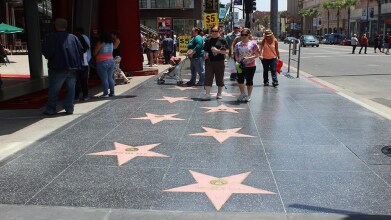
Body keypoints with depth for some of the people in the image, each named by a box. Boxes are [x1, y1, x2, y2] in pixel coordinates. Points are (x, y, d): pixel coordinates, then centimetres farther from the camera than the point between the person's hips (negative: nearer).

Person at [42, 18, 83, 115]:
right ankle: (69, 108, 12)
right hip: (73, 68, 3)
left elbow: (47, 52, -14)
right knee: (71, 88, 11)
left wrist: (50, 58, 6)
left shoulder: (51, 37, -6)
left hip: (58, 68, -3)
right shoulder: (73, 37, 6)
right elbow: (81, 50, 4)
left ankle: (50, 109, 10)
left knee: (53, 89, 7)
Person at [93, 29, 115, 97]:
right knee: (110, 78, 11)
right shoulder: (111, 43, 8)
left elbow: (95, 53, -5)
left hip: (102, 62, -6)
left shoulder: (100, 43, -10)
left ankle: (106, 93, -4)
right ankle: (112, 92, 14)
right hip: (111, 61, 6)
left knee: (104, 79, -4)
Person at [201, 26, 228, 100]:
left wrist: (218, 51, -16)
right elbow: (205, 50, 19)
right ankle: (207, 94, -2)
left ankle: (219, 94, 21)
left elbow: (226, 51, -3)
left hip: (219, 61, -2)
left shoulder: (222, 40, 1)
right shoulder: (208, 40, 12)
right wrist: (205, 55, -1)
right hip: (209, 61, 2)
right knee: (208, 78, -4)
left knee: (220, 78, 7)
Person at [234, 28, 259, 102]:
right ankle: (242, 94, 28)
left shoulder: (253, 43, -5)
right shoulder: (238, 44, 4)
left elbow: (257, 54, -7)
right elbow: (236, 55, 8)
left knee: (249, 81, 5)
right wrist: (238, 61, -10)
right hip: (241, 66, 3)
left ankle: (249, 96, 22)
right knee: (240, 80, 6)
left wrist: (248, 58, -20)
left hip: (250, 66, -3)